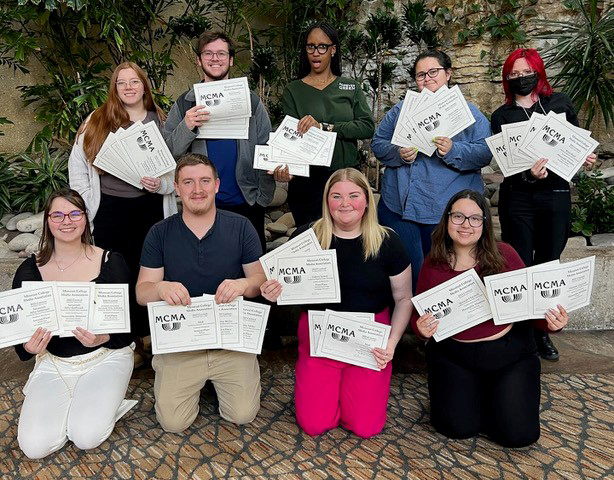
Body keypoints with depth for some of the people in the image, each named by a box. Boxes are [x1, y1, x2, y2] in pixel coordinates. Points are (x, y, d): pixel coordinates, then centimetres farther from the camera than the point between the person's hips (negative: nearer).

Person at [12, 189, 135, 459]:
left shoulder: (111, 262, -7)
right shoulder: (29, 271, -1)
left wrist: (103, 338, -27)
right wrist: (30, 347, -20)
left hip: (106, 357, -2)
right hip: (54, 362, 3)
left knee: (87, 438, -21)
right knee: (34, 447, -14)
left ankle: (104, 401, 11)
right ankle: (76, 406, 14)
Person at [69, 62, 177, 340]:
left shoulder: (161, 123, 6)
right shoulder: (97, 121, 4)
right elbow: (78, 163, 6)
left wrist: (161, 184, -12)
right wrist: (87, 204, 1)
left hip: (150, 208, 1)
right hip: (109, 210, 0)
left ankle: (144, 335, 24)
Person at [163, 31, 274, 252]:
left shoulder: (250, 100, 7)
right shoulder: (185, 103, 6)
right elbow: (167, 153, -1)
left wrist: (264, 196, -1)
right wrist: (186, 128, -19)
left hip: (246, 202, 1)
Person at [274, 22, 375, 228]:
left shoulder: (351, 87, 9)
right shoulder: (293, 90, 5)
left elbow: (367, 126, -5)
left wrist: (325, 127, -16)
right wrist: (286, 165, -26)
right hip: (307, 181, -1)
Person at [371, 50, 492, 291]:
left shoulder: (469, 112, 6)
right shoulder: (401, 109, 12)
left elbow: (485, 153, -3)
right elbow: (378, 143, 8)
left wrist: (453, 151, -21)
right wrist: (398, 153, -12)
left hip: (447, 210, -1)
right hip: (399, 206, 1)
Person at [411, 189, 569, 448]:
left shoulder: (504, 255, -10)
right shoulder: (432, 266, -7)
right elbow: (419, 317, 1)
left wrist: (551, 322, -20)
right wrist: (422, 328, -22)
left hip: (510, 352, 0)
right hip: (453, 355, 0)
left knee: (519, 434, -6)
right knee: (458, 427, -10)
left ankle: (492, 392, 26)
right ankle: (463, 390, 24)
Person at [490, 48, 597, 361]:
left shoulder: (560, 103, 8)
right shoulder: (502, 116, 3)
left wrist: (584, 157, -2)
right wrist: (529, 175, -24)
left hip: (556, 196, 2)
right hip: (518, 198, -2)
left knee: (548, 264, 9)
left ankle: (541, 331, 24)